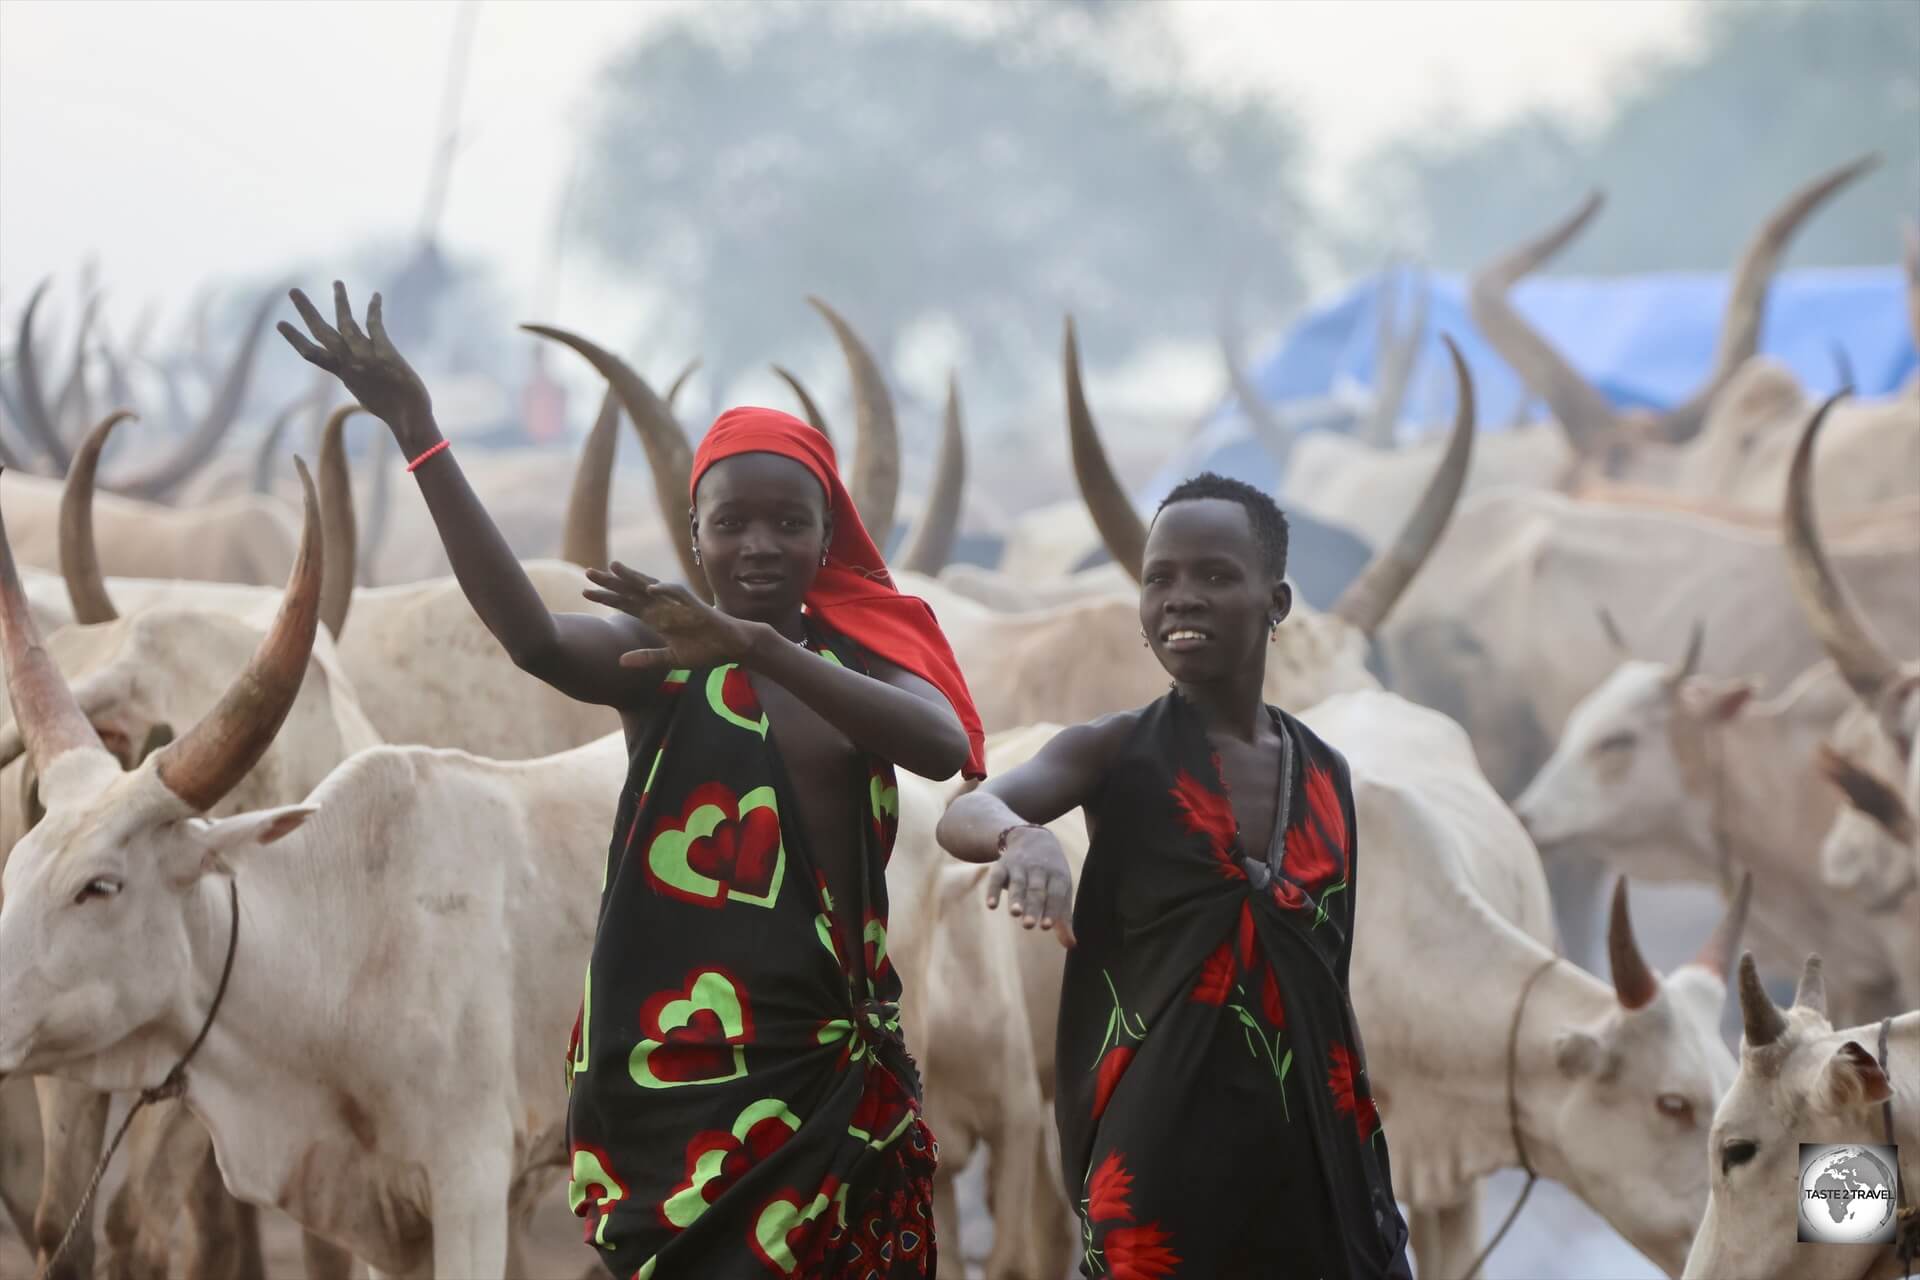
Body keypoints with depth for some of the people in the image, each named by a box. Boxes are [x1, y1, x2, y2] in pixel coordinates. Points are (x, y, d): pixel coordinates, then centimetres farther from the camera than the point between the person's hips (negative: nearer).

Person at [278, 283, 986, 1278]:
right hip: (681, 1071, -3)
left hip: (840, 1073, 3)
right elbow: (532, 636, -21)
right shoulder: (657, 655, 1)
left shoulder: (868, 657, 7)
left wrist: (758, 647, -30)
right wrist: (417, 434, -33)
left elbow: (946, 745, -16)